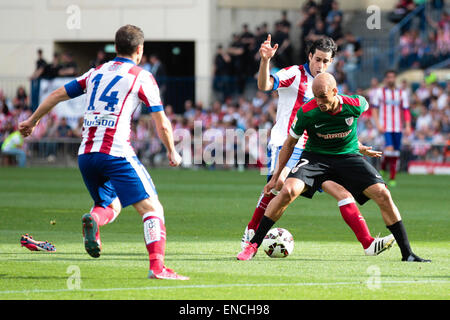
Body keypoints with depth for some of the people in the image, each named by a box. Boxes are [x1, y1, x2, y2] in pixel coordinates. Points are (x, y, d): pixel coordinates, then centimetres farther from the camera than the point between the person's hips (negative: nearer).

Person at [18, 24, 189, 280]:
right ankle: (157, 266, -19)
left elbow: (57, 95, 22)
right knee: (152, 208, -2)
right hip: (117, 153, -6)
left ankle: (93, 219, -15)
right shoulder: (141, 77, 3)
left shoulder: (96, 73, 18)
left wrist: (32, 121, 36)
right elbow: (162, 125, 2)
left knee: (112, 206, 21)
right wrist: (172, 152, 18)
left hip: (86, 154, 6)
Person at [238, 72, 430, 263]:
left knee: (383, 195, -15)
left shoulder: (356, 104, -19)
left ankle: (407, 253, -3)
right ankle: (253, 245, -15)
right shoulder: (306, 112, -20)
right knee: (288, 191, -27)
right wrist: (276, 176, 1)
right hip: (315, 157, -1)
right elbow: (290, 142, -3)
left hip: (348, 156, 1)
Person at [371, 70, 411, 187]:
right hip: (385, 127, -3)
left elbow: (406, 111, 11)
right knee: (389, 149, -21)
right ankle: (383, 167, 5)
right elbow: (375, 110, 3)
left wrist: (408, 126, 0)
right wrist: (378, 125, -8)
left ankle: (392, 179, 9)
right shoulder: (380, 92, 4)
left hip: (398, 128, 3)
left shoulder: (402, 93, 10)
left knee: (395, 154, 1)